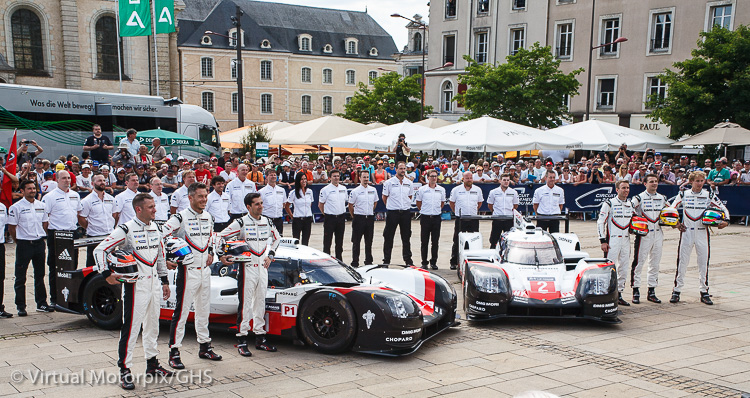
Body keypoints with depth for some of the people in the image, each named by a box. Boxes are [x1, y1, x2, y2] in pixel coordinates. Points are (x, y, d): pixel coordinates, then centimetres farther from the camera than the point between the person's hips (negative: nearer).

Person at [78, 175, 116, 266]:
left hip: (110, 236, 5)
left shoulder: (111, 199, 9)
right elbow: (80, 219, -5)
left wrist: (111, 227, 11)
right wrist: (92, 228, -1)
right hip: (94, 237, -5)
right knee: (92, 265, 2)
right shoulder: (87, 201, -7)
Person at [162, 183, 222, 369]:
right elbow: (161, 237, -14)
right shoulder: (180, 218, -12)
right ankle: (174, 352, 3)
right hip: (188, 270, -7)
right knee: (181, 311, -5)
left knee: (204, 310, 16)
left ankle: (205, 347, 28)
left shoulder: (209, 217, 10)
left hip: (205, 270, 7)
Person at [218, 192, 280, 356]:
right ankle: (242, 340, 4)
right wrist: (222, 256, -14)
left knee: (261, 302, 11)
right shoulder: (241, 222, -8)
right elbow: (220, 237, -7)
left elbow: (276, 238, 25)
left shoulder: (267, 222, 8)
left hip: (263, 267, 6)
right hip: (247, 267, -5)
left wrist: (270, 255, 15)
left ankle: (260, 338, 20)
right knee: (245, 304, -4)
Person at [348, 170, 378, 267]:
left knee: (369, 241, 10)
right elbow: (350, 205, 0)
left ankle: (368, 261, 20)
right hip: (359, 218, -4)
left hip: (370, 218, 4)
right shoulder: (355, 191, -6)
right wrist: (354, 216, 2)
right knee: (356, 241, 1)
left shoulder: (373, 190, 6)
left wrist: (370, 212, 13)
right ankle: (355, 262, 7)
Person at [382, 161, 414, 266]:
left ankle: (408, 259, 19)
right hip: (392, 212, -3)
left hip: (406, 212, 3)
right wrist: (391, 206, 8)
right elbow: (384, 197, 5)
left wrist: (405, 205, 12)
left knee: (406, 237, 10)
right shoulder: (389, 182, -4)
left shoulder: (409, 182, 7)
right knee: (389, 237, 1)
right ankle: (386, 260, 9)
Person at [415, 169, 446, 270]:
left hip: (436, 217, 2)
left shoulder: (441, 189, 6)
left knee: (435, 242, 4)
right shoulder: (422, 189, 0)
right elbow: (418, 203, 10)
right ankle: (424, 263, 10)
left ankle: (433, 262, 14)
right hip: (425, 217, -2)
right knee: (424, 242, 2)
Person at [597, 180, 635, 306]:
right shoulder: (609, 203, -5)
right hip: (612, 240, -6)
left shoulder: (631, 204, 14)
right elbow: (600, 222, -7)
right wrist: (603, 241, -12)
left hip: (626, 240, 6)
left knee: (623, 269, 9)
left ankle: (619, 294, 18)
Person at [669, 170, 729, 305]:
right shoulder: (683, 194, 4)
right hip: (686, 232, -1)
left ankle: (704, 292, 13)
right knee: (682, 261, -2)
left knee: (703, 262, 3)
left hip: (703, 233, 1)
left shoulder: (709, 195, 4)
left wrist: (725, 221, -12)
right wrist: (676, 223, 0)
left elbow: (723, 209, 6)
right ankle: (677, 290, 6)